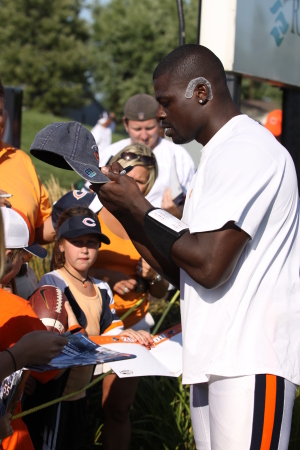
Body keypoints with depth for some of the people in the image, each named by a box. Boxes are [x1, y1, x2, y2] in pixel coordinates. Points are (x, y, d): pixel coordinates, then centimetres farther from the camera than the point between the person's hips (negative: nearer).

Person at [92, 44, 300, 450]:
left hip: (250, 363, -10)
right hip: (215, 363, 10)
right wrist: (124, 210, 12)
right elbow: (183, 273, 20)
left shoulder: (245, 150, -10)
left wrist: (139, 206, -6)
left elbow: (207, 265, -19)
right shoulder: (219, 156, 22)